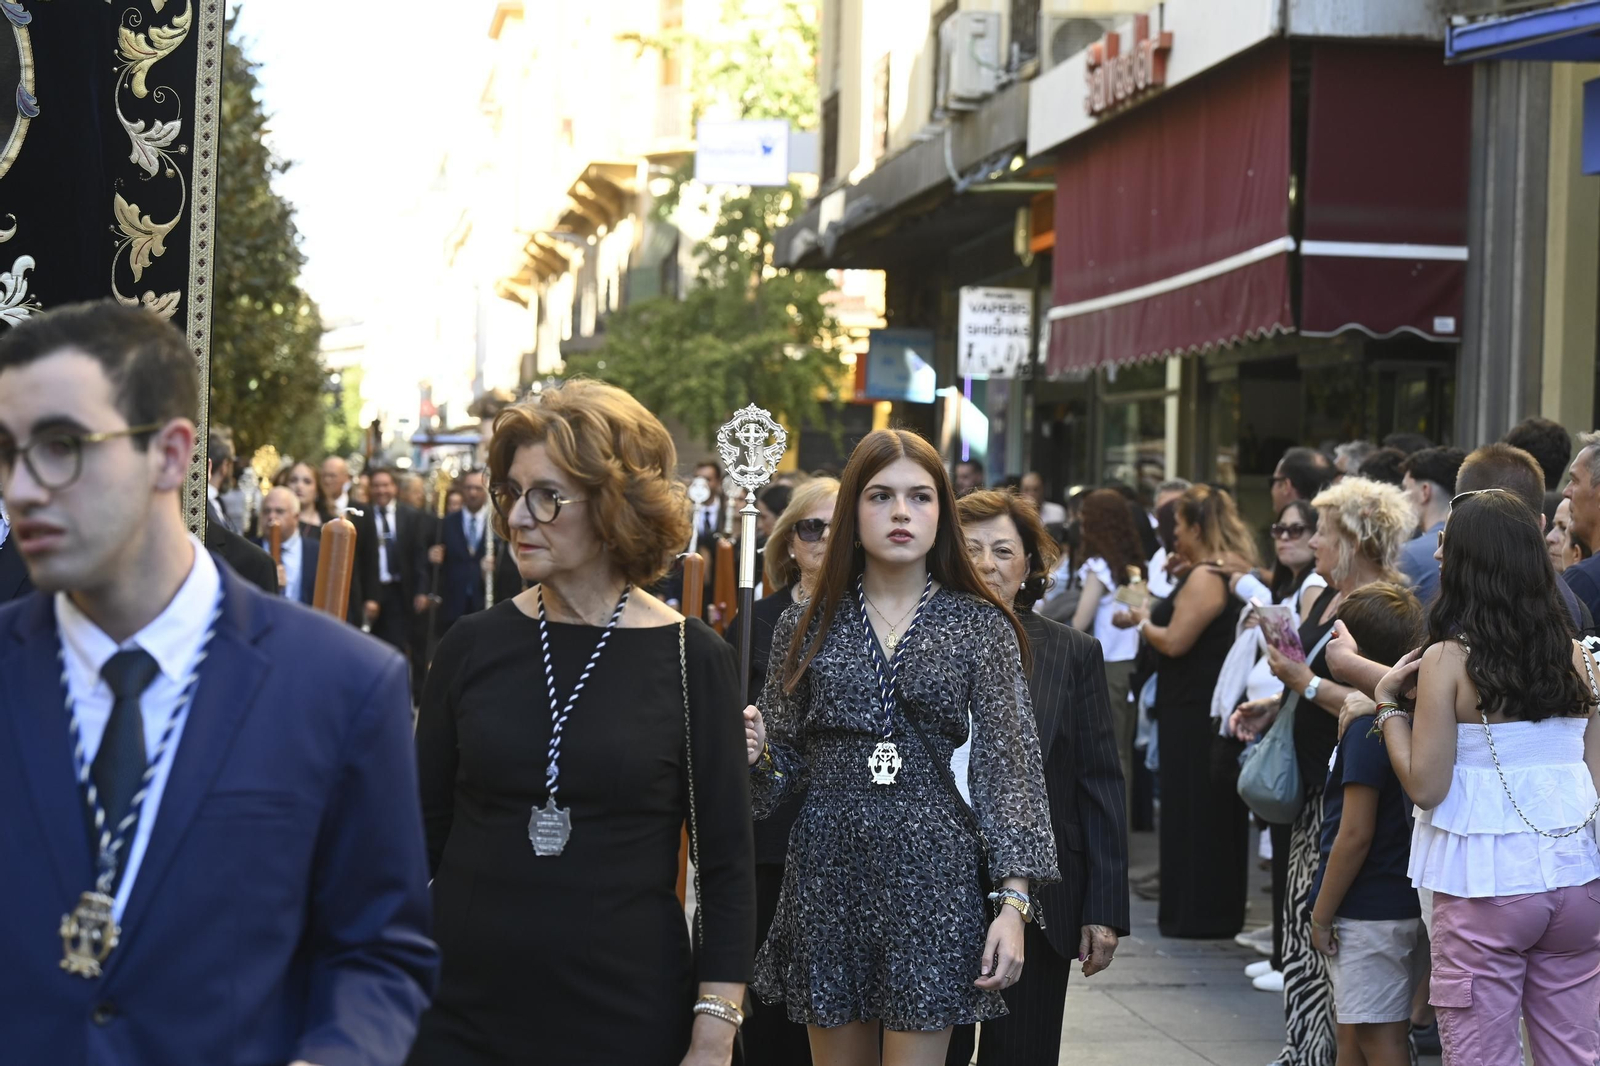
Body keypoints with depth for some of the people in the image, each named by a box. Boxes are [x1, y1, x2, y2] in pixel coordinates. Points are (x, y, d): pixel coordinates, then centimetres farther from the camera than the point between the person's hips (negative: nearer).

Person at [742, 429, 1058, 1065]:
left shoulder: (981, 626, 2)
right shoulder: (807, 627, 7)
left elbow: (1006, 766, -1)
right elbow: (785, 766, 14)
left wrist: (1013, 900, -9)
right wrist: (756, 752, -10)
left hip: (932, 874, -2)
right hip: (827, 874, 2)